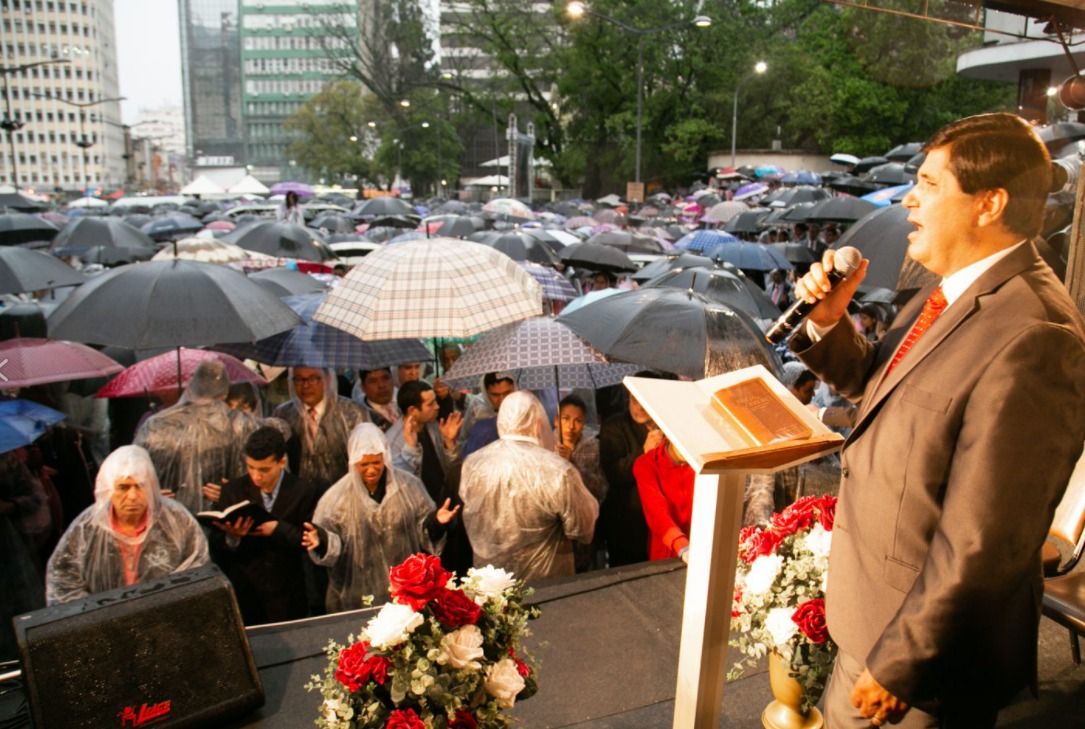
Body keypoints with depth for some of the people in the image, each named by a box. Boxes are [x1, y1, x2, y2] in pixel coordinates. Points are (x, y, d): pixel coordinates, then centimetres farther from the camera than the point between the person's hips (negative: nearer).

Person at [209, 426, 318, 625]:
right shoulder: (232, 490, -2)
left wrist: (278, 529, -25)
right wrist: (232, 537, -24)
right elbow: (216, 548, -3)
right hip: (242, 594, 1)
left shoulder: (303, 492, -7)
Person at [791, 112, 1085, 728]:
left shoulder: (1031, 338, -30)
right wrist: (828, 322, -7)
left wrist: (896, 664, -19)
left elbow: (981, 544, -28)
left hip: (934, 631, -8)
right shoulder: (952, 291, 0)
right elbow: (876, 384, 13)